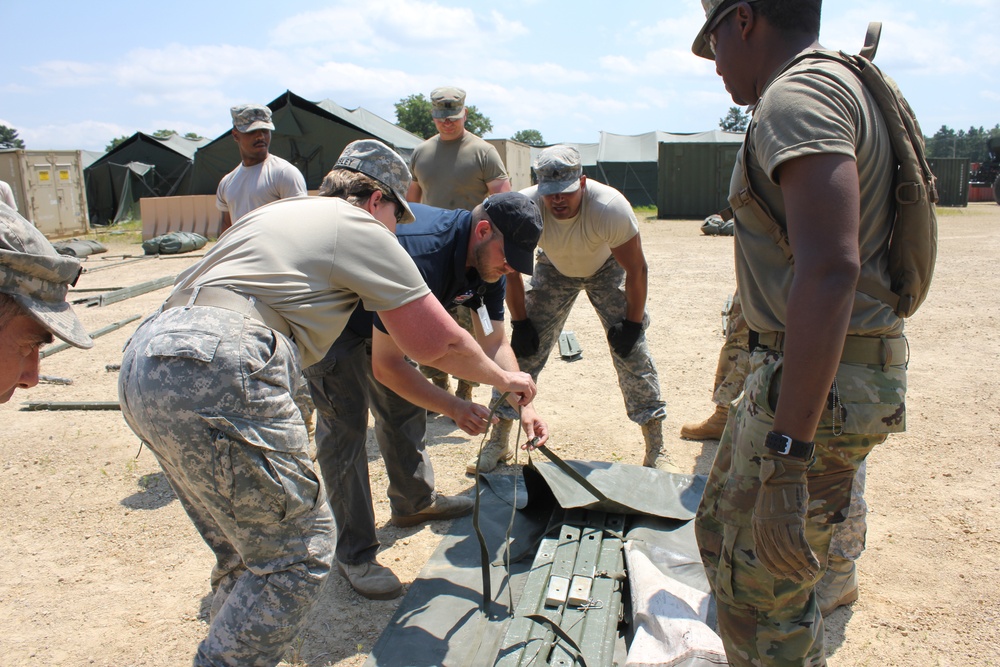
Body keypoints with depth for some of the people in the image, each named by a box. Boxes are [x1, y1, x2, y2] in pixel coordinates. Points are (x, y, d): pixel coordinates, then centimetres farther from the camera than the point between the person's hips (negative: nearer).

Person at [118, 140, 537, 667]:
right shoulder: (364, 230, 6)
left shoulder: (274, 211, 29)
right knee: (298, 551, 2)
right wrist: (503, 379, 22)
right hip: (217, 374, -9)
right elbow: (439, 343, 6)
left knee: (245, 549, 20)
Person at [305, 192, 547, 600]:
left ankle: (414, 501, 36)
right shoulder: (421, 255, -41)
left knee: (404, 408, 15)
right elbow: (387, 366, -36)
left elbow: (495, 344, -7)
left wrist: (522, 406, -19)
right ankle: (354, 554, 0)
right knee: (345, 424, -10)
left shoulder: (486, 262, -13)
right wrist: (454, 408, -38)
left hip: (380, 317, 9)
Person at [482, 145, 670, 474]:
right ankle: (498, 443, 7)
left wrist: (633, 323, -18)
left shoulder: (610, 207, -36)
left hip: (607, 268, -1)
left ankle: (656, 451, 2)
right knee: (524, 349, -6)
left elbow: (636, 269, -22)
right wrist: (520, 323, -12)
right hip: (554, 269, 2)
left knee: (633, 351, -11)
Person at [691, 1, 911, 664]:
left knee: (762, 591, 1)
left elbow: (830, 267, -30)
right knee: (722, 531, 23)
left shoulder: (797, 94, -16)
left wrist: (788, 450, -31)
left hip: (821, 381, -11)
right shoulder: (841, 88, 17)